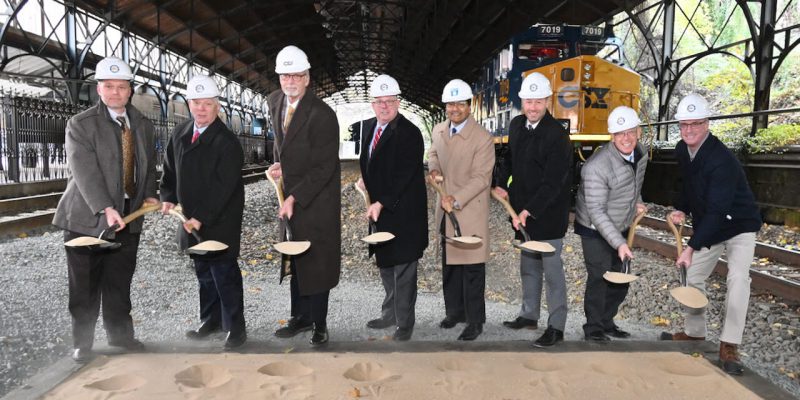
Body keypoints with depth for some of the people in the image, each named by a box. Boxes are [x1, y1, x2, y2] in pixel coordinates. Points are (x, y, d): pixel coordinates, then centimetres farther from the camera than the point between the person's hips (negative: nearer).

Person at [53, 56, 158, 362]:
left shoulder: (144, 126, 9)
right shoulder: (80, 125, -7)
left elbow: (149, 165, 18)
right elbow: (84, 171, -18)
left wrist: (149, 194, 2)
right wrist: (105, 209, -28)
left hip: (128, 217, 4)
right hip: (87, 218, -4)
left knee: (120, 282, 12)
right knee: (85, 285, 6)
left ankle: (119, 333, 28)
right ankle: (82, 342, 21)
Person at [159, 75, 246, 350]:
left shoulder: (227, 142, -16)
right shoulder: (179, 134, 7)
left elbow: (224, 187, -20)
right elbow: (170, 169, 17)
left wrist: (201, 218, -22)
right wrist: (168, 198, 1)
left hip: (221, 222, -7)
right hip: (193, 220, 7)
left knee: (225, 274, -1)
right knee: (204, 273, 18)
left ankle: (236, 328, 11)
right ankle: (211, 320, 33)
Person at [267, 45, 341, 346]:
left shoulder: (322, 115, -20)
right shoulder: (274, 101, 4)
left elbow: (324, 168, -21)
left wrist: (294, 198, -23)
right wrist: (278, 163, 7)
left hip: (317, 200, -7)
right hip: (289, 195, 7)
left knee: (317, 262, 1)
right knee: (295, 260, 15)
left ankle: (319, 324, 15)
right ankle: (301, 317, 29)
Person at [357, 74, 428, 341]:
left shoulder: (409, 133, -16)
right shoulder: (370, 127, 8)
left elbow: (404, 176, -20)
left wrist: (381, 204, -23)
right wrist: (364, 179, 5)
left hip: (402, 213, -8)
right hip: (379, 210, 8)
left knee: (403, 268, 2)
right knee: (386, 266, 20)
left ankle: (405, 323, 16)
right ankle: (390, 314, 37)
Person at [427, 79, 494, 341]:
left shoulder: (482, 138, -16)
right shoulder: (438, 131, 5)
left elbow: (481, 177, -17)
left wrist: (457, 199, -24)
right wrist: (433, 168, 2)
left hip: (470, 211, -7)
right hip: (446, 211, 7)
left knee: (472, 268, 0)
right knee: (449, 264, 17)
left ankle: (475, 321, 13)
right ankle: (454, 311, 32)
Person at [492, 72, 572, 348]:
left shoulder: (557, 135, -19)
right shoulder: (517, 125, 4)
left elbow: (553, 183, -22)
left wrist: (529, 211, -25)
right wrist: (501, 184, 5)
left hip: (548, 214, -7)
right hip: (523, 212, 7)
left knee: (552, 270, 1)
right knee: (528, 267, 19)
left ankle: (556, 327, 12)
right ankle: (529, 315, 34)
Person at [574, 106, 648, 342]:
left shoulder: (641, 154, -4)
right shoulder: (597, 167, -30)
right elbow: (596, 212, -28)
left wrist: (637, 203, 2)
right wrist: (619, 243, -32)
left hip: (621, 228, 8)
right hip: (596, 230, -7)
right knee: (599, 278, -5)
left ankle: (607, 322, 31)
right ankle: (593, 329, 13)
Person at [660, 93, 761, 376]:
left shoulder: (722, 160, -30)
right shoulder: (682, 151, -6)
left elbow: (717, 211, -35)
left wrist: (692, 247, -38)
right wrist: (682, 210, -5)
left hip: (739, 226, -7)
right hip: (708, 227, 8)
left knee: (737, 277, -24)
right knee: (693, 276, 11)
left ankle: (729, 347, -15)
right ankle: (694, 333, 30)